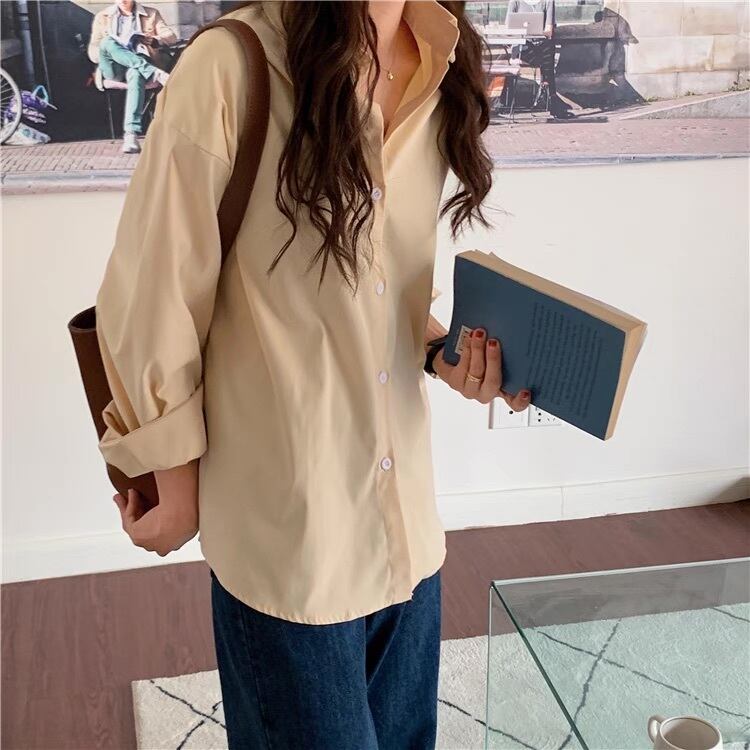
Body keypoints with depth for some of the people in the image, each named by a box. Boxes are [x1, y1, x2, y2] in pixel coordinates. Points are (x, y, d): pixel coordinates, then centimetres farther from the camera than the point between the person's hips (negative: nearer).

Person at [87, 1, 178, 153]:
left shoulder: (151, 14, 17)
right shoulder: (103, 17, 18)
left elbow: (172, 36, 7)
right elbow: (93, 52, 13)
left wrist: (155, 41, -14)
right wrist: (106, 52, -11)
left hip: (139, 65, -1)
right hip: (114, 68, 1)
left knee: (136, 75, -39)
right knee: (107, 42, -32)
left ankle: (131, 135, -51)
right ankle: (156, 73, -39)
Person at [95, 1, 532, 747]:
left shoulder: (440, 69, 2)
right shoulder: (231, 67, -18)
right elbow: (149, 299, -12)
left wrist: (445, 353, -5)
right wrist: (178, 491, -3)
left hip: (404, 508, 6)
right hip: (286, 521, -5)